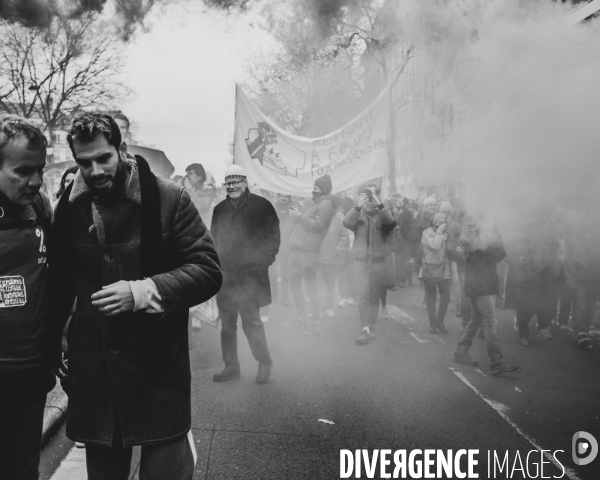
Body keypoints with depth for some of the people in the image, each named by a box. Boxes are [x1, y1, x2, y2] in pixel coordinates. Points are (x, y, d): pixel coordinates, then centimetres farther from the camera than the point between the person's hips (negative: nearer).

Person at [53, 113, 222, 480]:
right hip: (92, 373, 4)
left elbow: (208, 270, -11)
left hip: (159, 368, -3)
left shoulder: (169, 199, -9)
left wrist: (142, 292, -21)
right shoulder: (69, 208, 3)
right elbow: (61, 283, 15)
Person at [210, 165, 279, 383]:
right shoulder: (220, 209, 13)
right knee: (227, 323, 9)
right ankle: (231, 366, 20)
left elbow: (272, 238, -4)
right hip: (225, 275, 5)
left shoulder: (262, 206, -3)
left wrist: (262, 262, -13)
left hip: (250, 275, -5)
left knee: (251, 322, -4)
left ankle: (264, 363, 15)